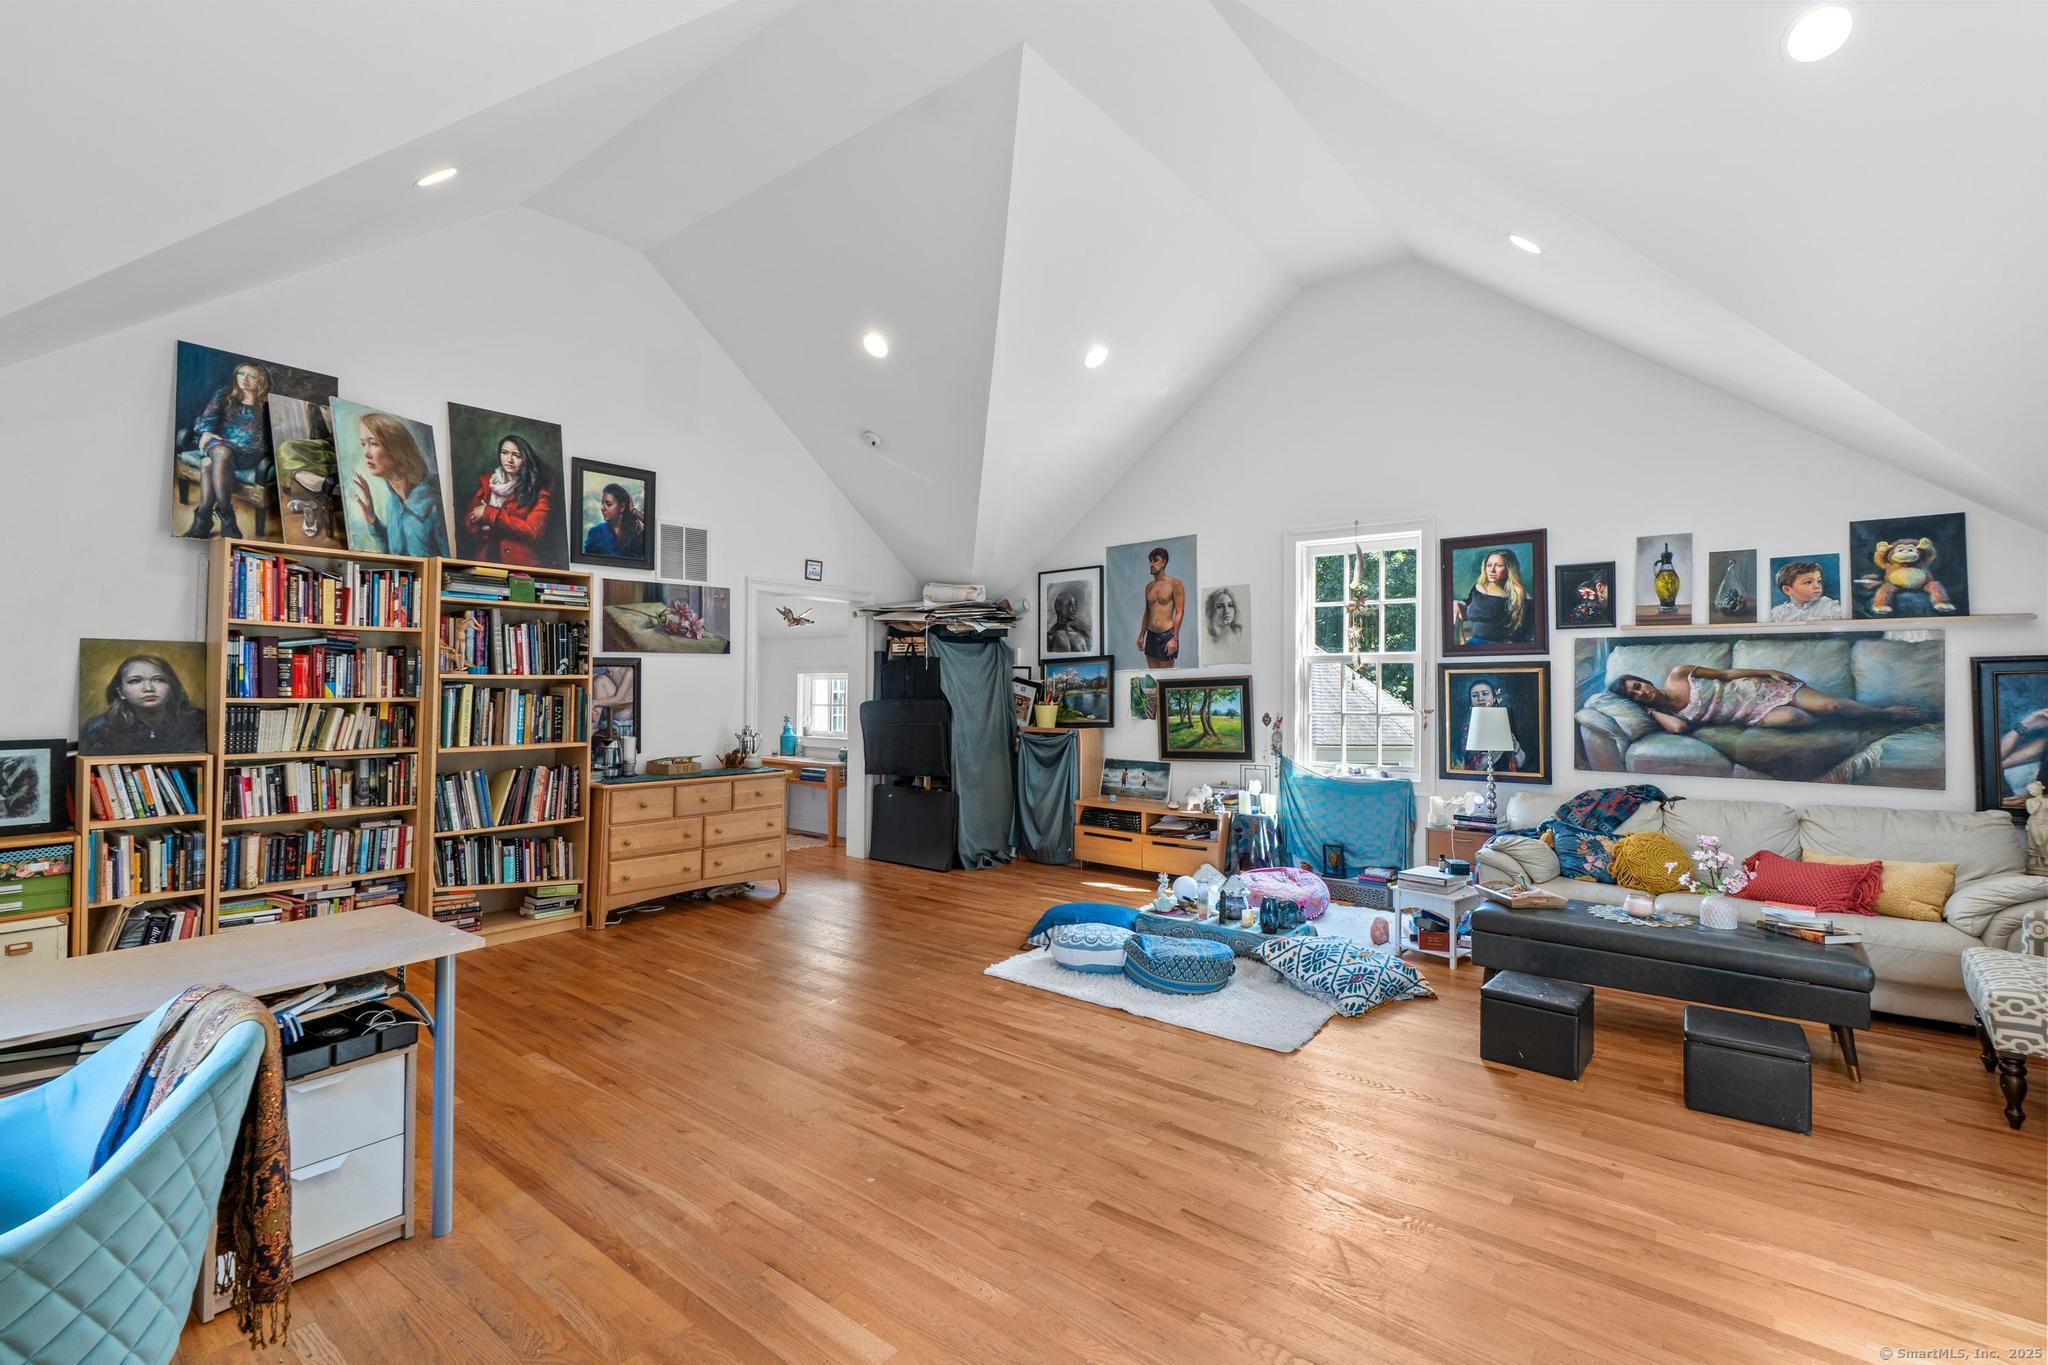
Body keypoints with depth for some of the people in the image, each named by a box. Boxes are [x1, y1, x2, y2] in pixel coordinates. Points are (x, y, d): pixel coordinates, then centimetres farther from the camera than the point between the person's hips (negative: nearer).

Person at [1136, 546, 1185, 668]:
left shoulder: (1174, 584, -5)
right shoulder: (1149, 586, 14)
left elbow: (1180, 612, -10)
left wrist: (1174, 638, -17)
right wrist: (1141, 635, 15)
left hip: (1166, 635, -6)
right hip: (1151, 635, 6)